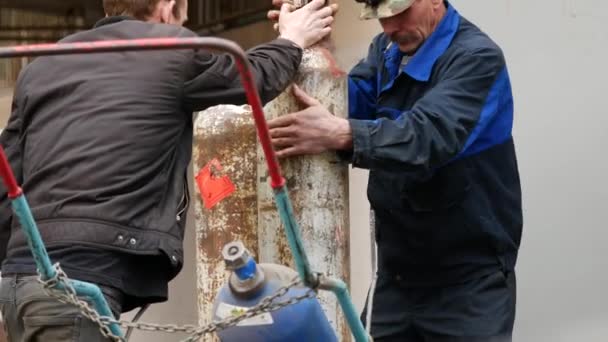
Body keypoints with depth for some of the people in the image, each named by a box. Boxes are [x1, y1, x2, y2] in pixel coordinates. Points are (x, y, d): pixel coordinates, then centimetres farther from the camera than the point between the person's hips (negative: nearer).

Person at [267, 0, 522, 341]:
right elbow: (349, 101, -5)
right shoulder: (386, 49, 7)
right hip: (397, 275, 7)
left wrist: (340, 134, -44)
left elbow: (428, 135, -32)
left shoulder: (476, 57, -17)